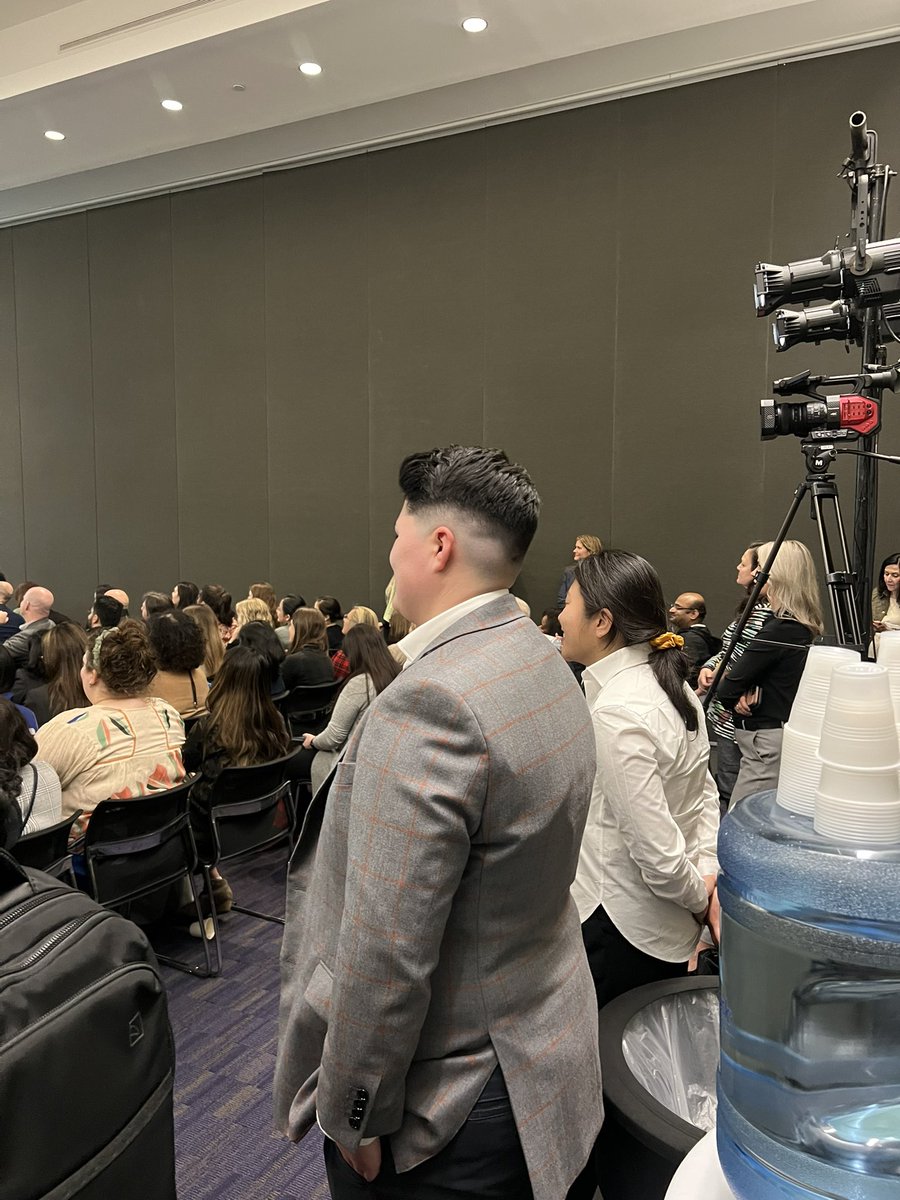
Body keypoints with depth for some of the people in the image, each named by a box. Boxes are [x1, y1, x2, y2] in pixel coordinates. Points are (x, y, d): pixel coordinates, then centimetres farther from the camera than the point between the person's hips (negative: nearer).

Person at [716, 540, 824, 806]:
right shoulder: (803, 627, 9)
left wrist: (740, 695, 3)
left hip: (768, 744, -10)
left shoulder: (778, 630, -21)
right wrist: (747, 693, -7)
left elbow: (726, 690, -17)